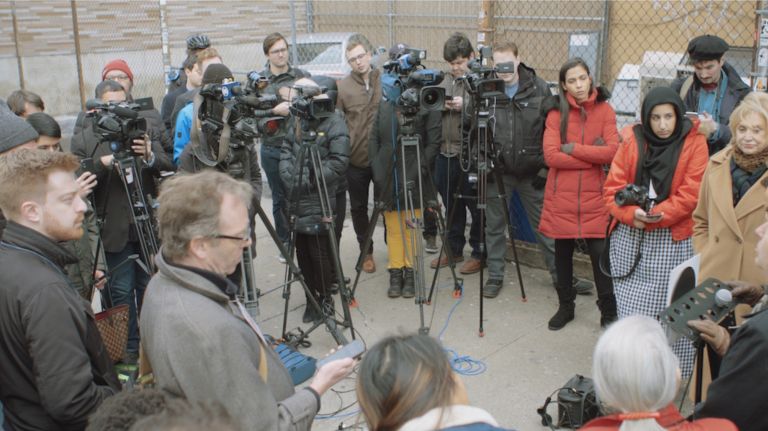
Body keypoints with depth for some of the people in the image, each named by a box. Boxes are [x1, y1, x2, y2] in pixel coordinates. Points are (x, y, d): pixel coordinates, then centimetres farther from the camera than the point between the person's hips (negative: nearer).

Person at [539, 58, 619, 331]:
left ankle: (609, 312, 15)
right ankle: (565, 306, 29)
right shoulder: (557, 112, -1)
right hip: (561, 196, 1)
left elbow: (612, 152, -11)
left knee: (600, 252, -2)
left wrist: (573, 148, -13)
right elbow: (551, 156, -12)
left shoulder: (604, 110, 1)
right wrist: (593, 157, -12)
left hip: (593, 197, 0)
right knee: (563, 251, 12)